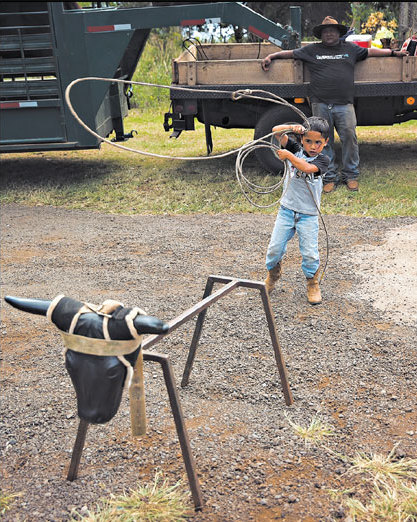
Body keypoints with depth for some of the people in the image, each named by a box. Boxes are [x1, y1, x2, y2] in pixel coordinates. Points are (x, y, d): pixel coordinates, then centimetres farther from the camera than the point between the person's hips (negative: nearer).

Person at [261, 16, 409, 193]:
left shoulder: (350, 49, 19)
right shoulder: (311, 50, 15)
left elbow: (371, 51, 26)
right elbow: (290, 53, 21)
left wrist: (394, 53, 28)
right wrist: (270, 56, 14)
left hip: (344, 105, 1)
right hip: (320, 105, 0)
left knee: (349, 137, -7)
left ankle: (351, 176, 6)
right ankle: (329, 178, 10)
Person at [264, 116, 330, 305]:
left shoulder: (323, 159, -5)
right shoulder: (296, 149, 5)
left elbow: (307, 168, -26)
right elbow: (276, 131, -1)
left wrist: (288, 155, -22)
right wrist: (292, 127, -16)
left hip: (308, 214, -2)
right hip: (287, 209, 3)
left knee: (310, 252, -3)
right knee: (275, 247, 4)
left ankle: (312, 284, 22)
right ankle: (272, 274, 33)